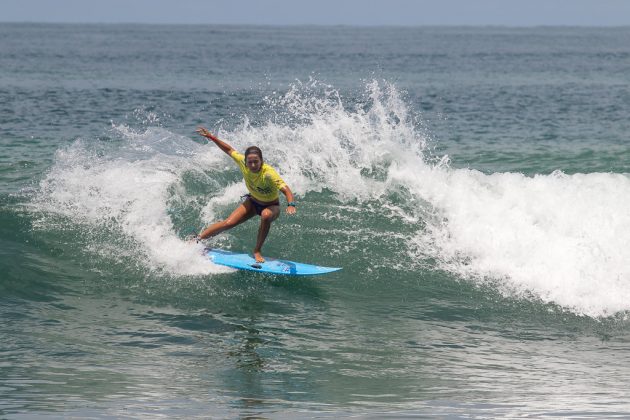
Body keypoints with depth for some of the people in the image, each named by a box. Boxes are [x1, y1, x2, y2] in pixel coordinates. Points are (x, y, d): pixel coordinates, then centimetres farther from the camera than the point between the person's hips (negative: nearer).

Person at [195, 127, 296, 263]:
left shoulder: (268, 174, -38)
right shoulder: (242, 162, -23)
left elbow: (286, 189, -47)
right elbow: (229, 149, -5)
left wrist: (290, 205, -66)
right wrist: (211, 137, -6)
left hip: (271, 206, -4)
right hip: (253, 202, 4)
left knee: (266, 216, -39)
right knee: (229, 223, -12)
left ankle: (257, 251, -21)